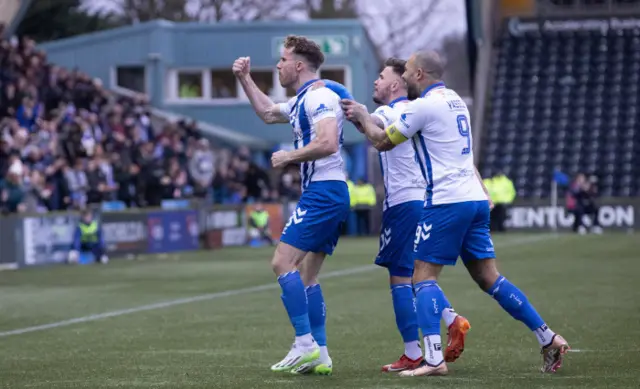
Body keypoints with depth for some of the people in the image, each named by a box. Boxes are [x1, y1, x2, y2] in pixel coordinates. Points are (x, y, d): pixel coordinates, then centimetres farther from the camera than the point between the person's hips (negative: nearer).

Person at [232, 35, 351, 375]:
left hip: (323, 191, -10)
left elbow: (327, 143, -27)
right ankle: (319, 355, 8)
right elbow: (267, 113, 39)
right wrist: (245, 79, 34)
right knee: (306, 276, 9)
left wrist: (287, 156, -15)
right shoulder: (301, 101, 20)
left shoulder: (318, 97, -12)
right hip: (326, 194, 10)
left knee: (282, 263, -13)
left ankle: (305, 344, -15)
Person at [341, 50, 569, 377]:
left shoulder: (423, 106, -8)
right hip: (476, 199, 8)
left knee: (423, 276, -5)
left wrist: (363, 116, 18)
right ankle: (548, 339, 7)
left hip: (447, 201, -8)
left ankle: (433, 359, -17)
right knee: (489, 278, 11)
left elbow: (381, 142, 0)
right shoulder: (454, 100, 18)